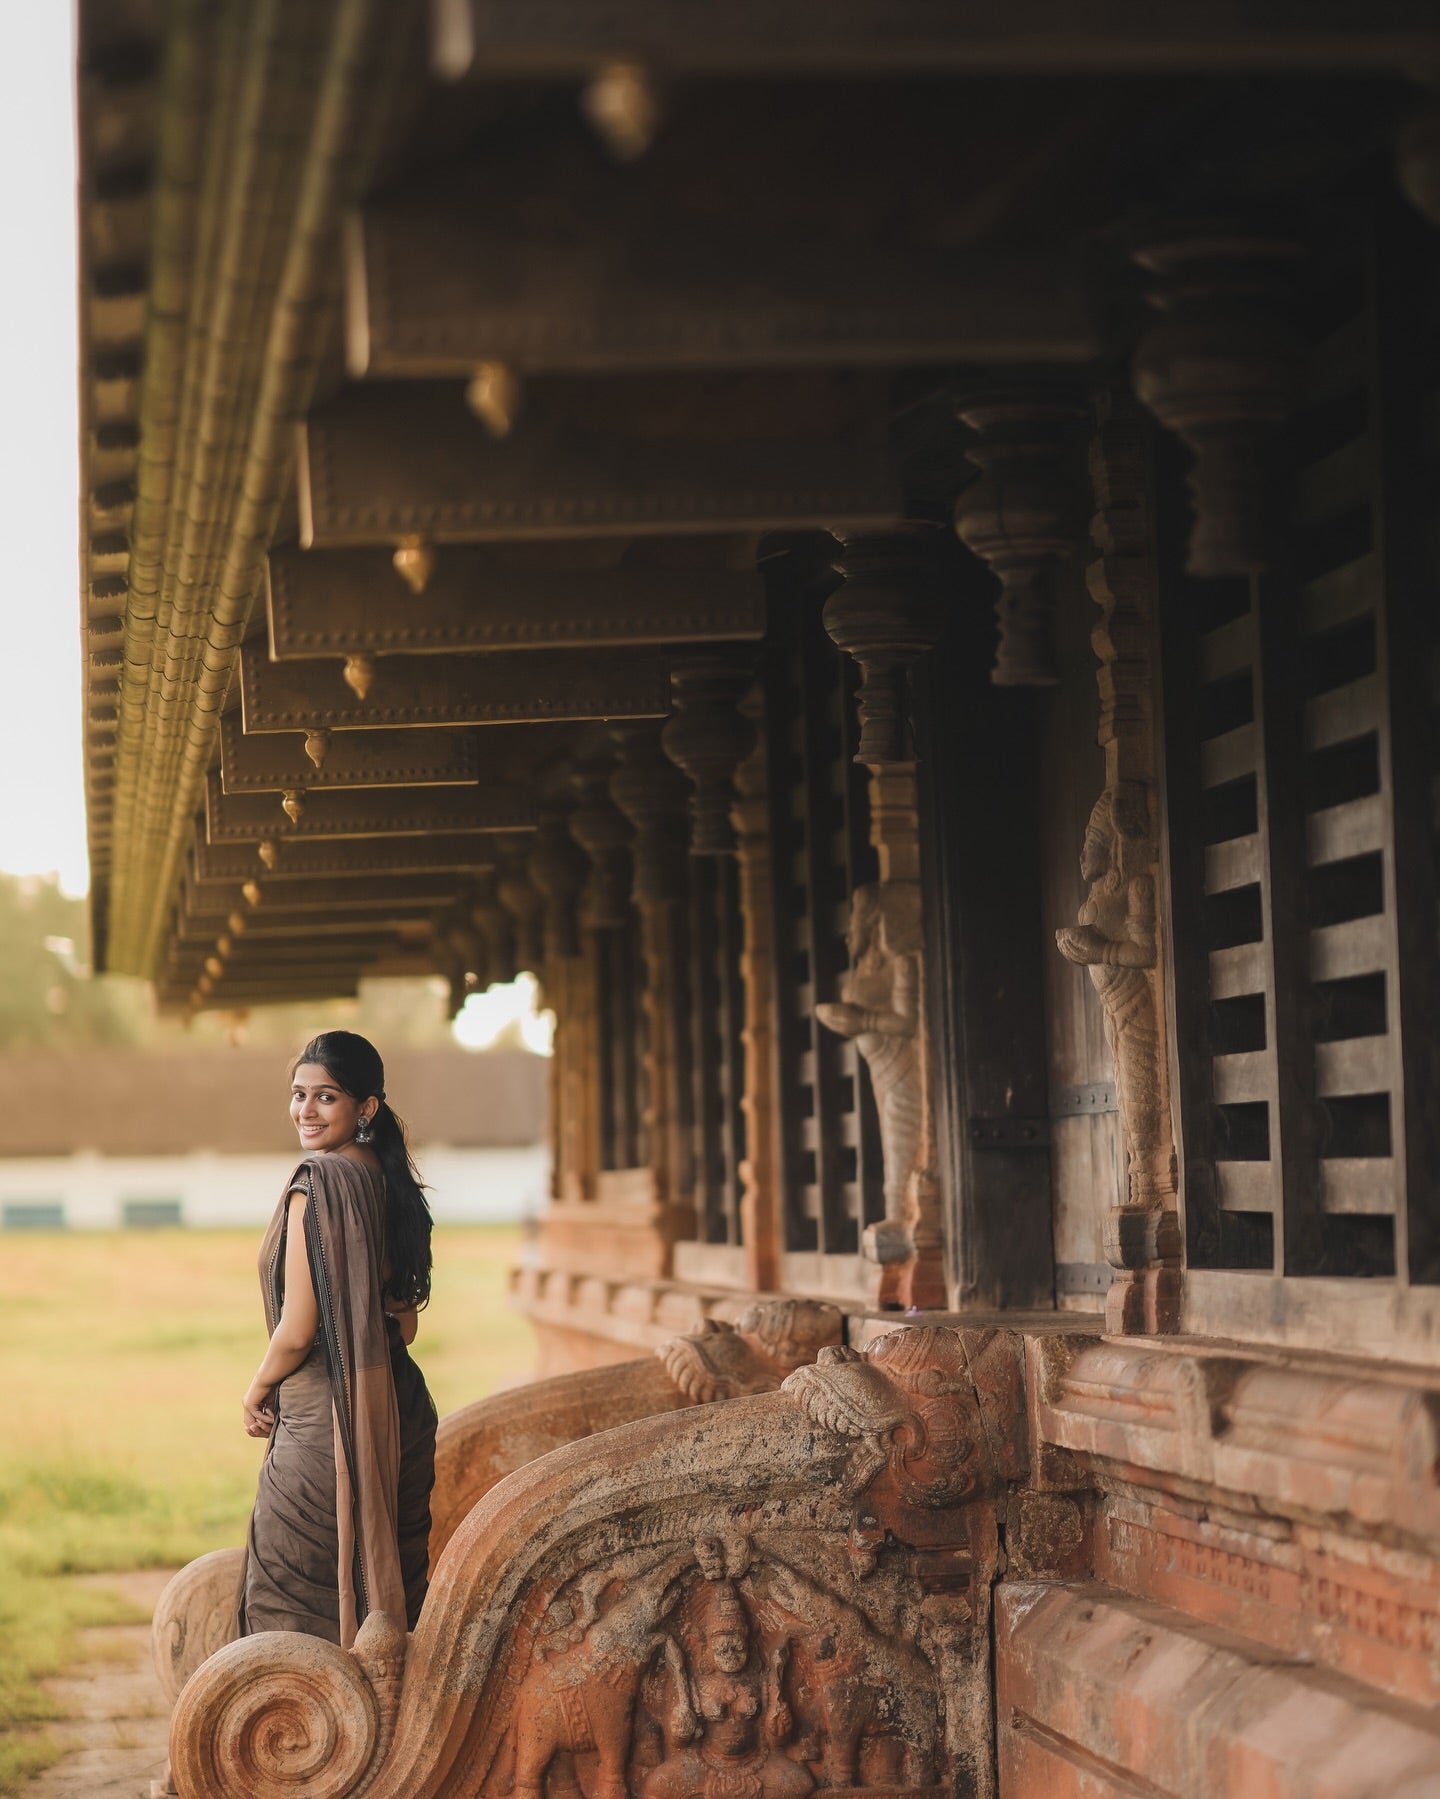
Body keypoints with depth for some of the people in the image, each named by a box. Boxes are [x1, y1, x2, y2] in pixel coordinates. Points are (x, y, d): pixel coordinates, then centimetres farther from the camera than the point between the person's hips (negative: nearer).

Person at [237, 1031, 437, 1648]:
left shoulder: (318, 1187, -17)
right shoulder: (391, 1183, 8)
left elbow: (298, 1331, -17)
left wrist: (257, 1393, -1)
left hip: (327, 1426, -8)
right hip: (400, 1418, 8)